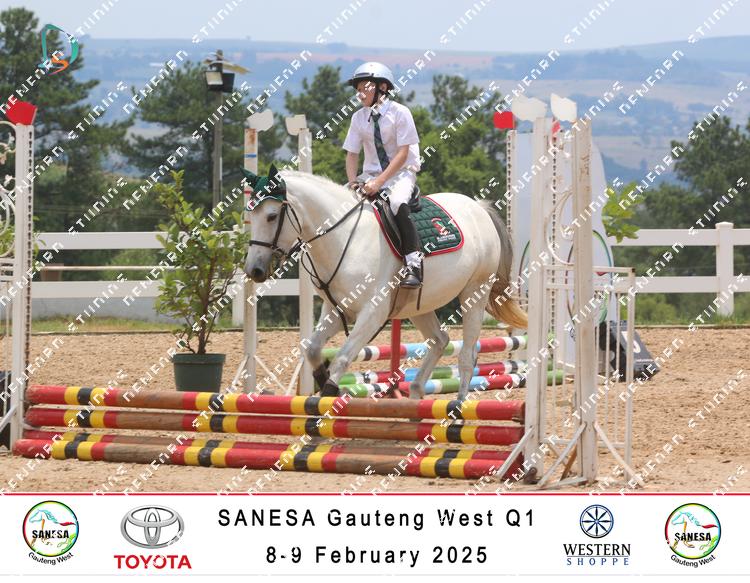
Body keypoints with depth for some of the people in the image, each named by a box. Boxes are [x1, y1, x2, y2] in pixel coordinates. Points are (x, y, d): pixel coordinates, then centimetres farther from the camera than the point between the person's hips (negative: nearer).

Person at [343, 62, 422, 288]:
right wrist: (353, 182, -14)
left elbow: (403, 153, -16)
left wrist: (379, 182, -24)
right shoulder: (359, 117, 3)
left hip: (401, 172, -6)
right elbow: (352, 154, 5)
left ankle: (413, 264, -33)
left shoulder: (400, 112, -11)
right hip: (371, 174, 6)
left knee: (397, 203, -35)